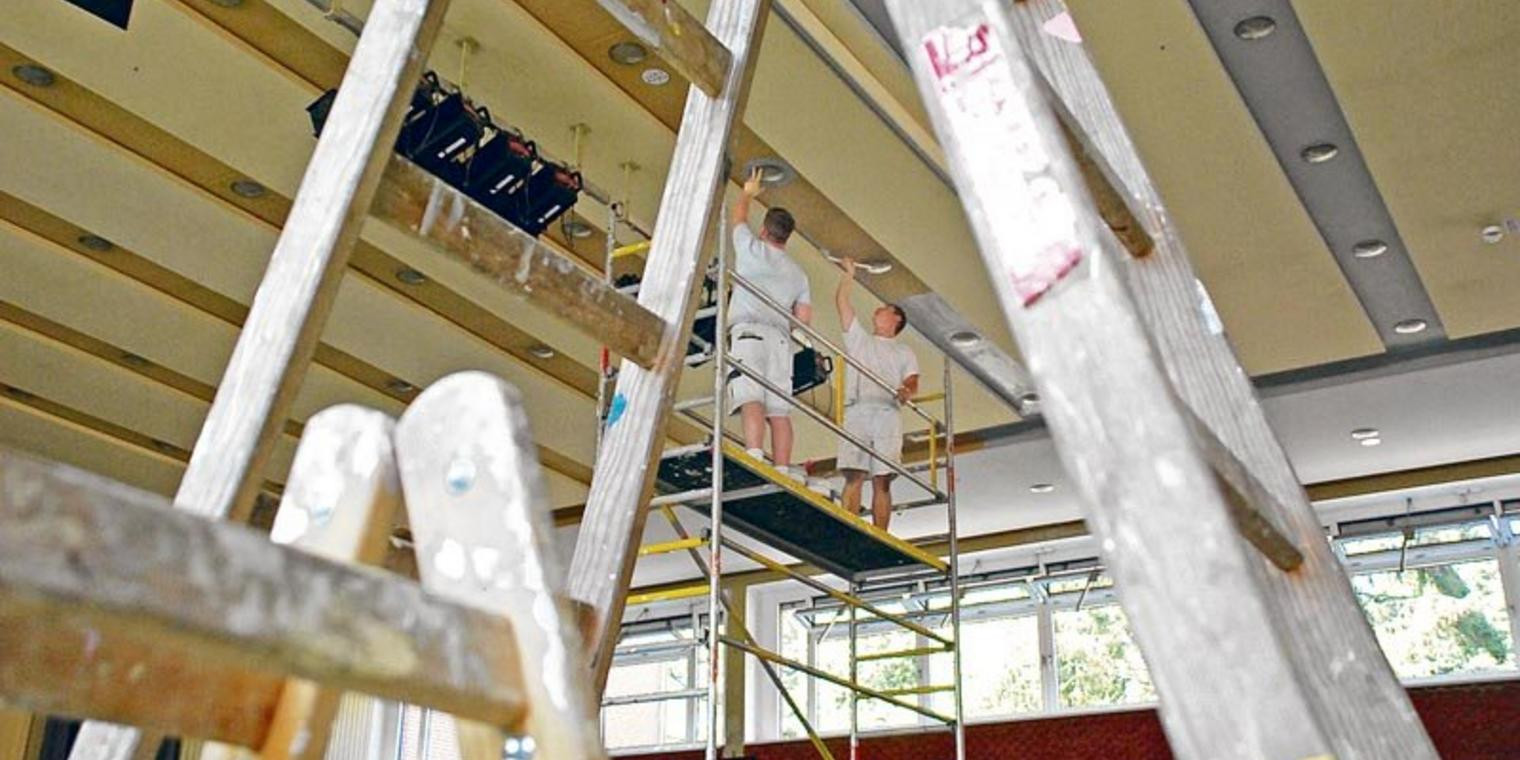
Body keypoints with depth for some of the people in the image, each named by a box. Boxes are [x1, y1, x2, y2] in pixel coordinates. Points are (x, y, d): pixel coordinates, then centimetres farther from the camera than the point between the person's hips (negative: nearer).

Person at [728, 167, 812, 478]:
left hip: (748, 330, -4)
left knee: (750, 398, -19)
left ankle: (755, 456, -36)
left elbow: (739, 216, 31)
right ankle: (782, 468, -12)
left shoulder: (752, 249, 12)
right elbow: (804, 318, 14)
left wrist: (747, 193, 50)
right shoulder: (797, 273, 22)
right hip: (780, 338, 4)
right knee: (779, 409, -3)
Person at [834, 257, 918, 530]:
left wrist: (907, 392, -15)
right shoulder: (858, 338, 29)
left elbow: (912, 382, 8)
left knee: (882, 481, -8)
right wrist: (849, 273, 31)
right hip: (857, 410, 0)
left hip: (887, 413, 0)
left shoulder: (904, 352, 25)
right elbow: (841, 301, 25)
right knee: (854, 476, -13)